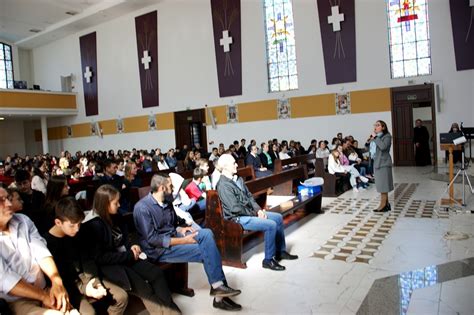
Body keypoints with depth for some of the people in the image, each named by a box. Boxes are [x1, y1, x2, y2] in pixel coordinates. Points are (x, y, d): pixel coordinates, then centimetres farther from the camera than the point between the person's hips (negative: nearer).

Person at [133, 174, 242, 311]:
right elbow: (152, 239, -21)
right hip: (159, 249, -7)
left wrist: (181, 230, -5)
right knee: (206, 252, -18)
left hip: (173, 237, 8)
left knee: (206, 233, -17)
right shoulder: (142, 208, -17)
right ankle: (219, 297, -5)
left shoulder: (166, 203, 8)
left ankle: (218, 285, -16)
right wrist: (183, 240, -23)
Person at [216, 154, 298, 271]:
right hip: (238, 218, -10)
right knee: (271, 225, -23)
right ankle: (268, 260, -7)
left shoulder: (238, 179, 10)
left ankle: (280, 251, 21)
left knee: (278, 217, 7)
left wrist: (258, 210, -2)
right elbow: (235, 208, -23)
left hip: (250, 212, 10)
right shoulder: (223, 185, -20)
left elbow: (249, 196, 14)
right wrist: (254, 213, -14)